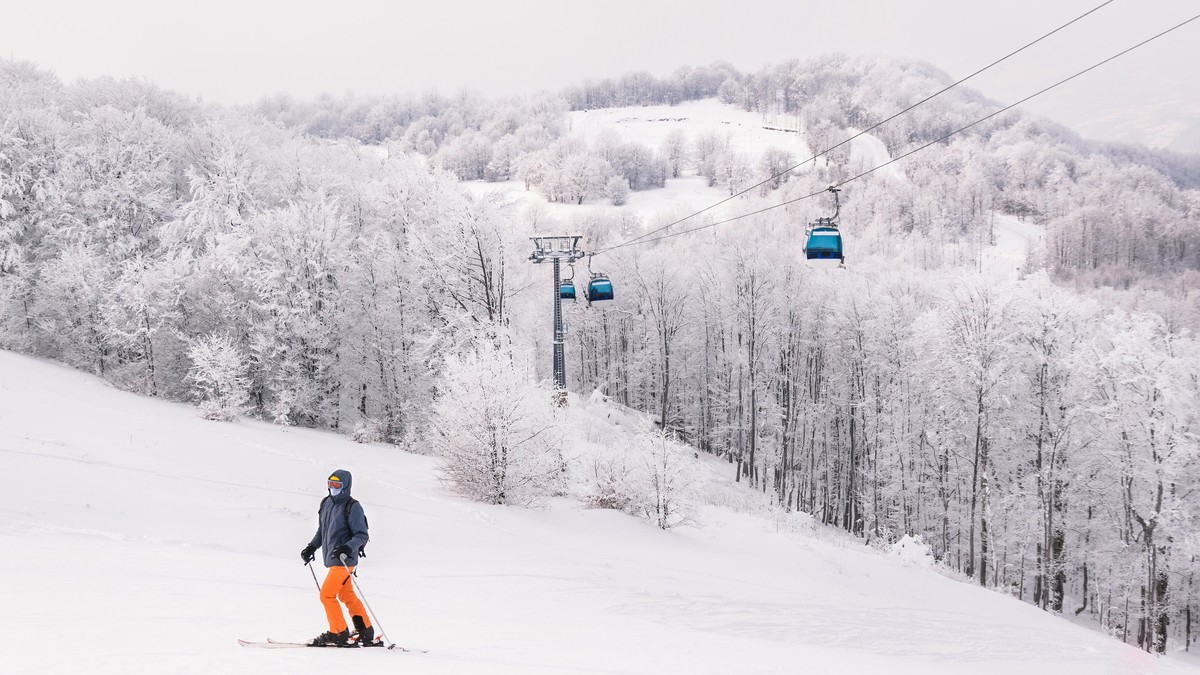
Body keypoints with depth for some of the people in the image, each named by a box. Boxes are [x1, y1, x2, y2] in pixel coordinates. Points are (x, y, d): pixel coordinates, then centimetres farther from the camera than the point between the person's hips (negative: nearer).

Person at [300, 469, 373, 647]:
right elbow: (322, 531, 23)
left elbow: (362, 536, -14)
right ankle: (366, 633, 21)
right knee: (347, 596, 14)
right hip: (332, 559, 8)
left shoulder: (352, 507, -12)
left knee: (326, 594, -11)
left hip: (344, 560, -8)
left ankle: (339, 634, -3)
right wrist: (311, 547, 11)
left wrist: (347, 548, -29)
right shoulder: (326, 503, 11)